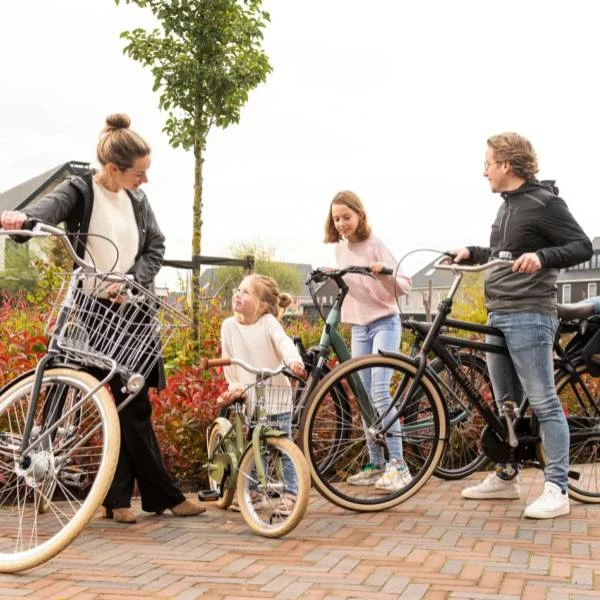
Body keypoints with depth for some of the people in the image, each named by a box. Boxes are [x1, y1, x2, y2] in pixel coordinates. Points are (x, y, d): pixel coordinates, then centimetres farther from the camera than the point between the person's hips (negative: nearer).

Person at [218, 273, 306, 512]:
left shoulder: (268, 322, -10)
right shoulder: (229, 325, -1)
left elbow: (284, 342, -26)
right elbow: (228, 361, 6)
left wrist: (294, 360, -45)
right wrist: (235, 386, -1)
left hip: (277, 396, -3)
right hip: (250, 399, 3)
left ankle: (290, 493, 9)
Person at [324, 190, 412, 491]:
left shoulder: (374, 245, -12)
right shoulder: (339, 247, 8)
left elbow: (404, 286, -19)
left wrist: (386, 274, -35)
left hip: (385, 323, -7)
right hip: (358, 327, 7)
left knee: (380, 390, -19)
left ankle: (397, 464, -19)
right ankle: (376, 464, 14)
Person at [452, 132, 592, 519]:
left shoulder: (545, 203, -9)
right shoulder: (509, 204, 17)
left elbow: (583, 247, -14)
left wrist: (542, 258, -28)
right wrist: (472, 254, 16)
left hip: (529, 316, -9)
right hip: (498, 315, 9)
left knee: (544, 402, -8)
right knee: (505, 403, 14)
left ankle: (557, 489, -7)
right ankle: (506, 477, 24)